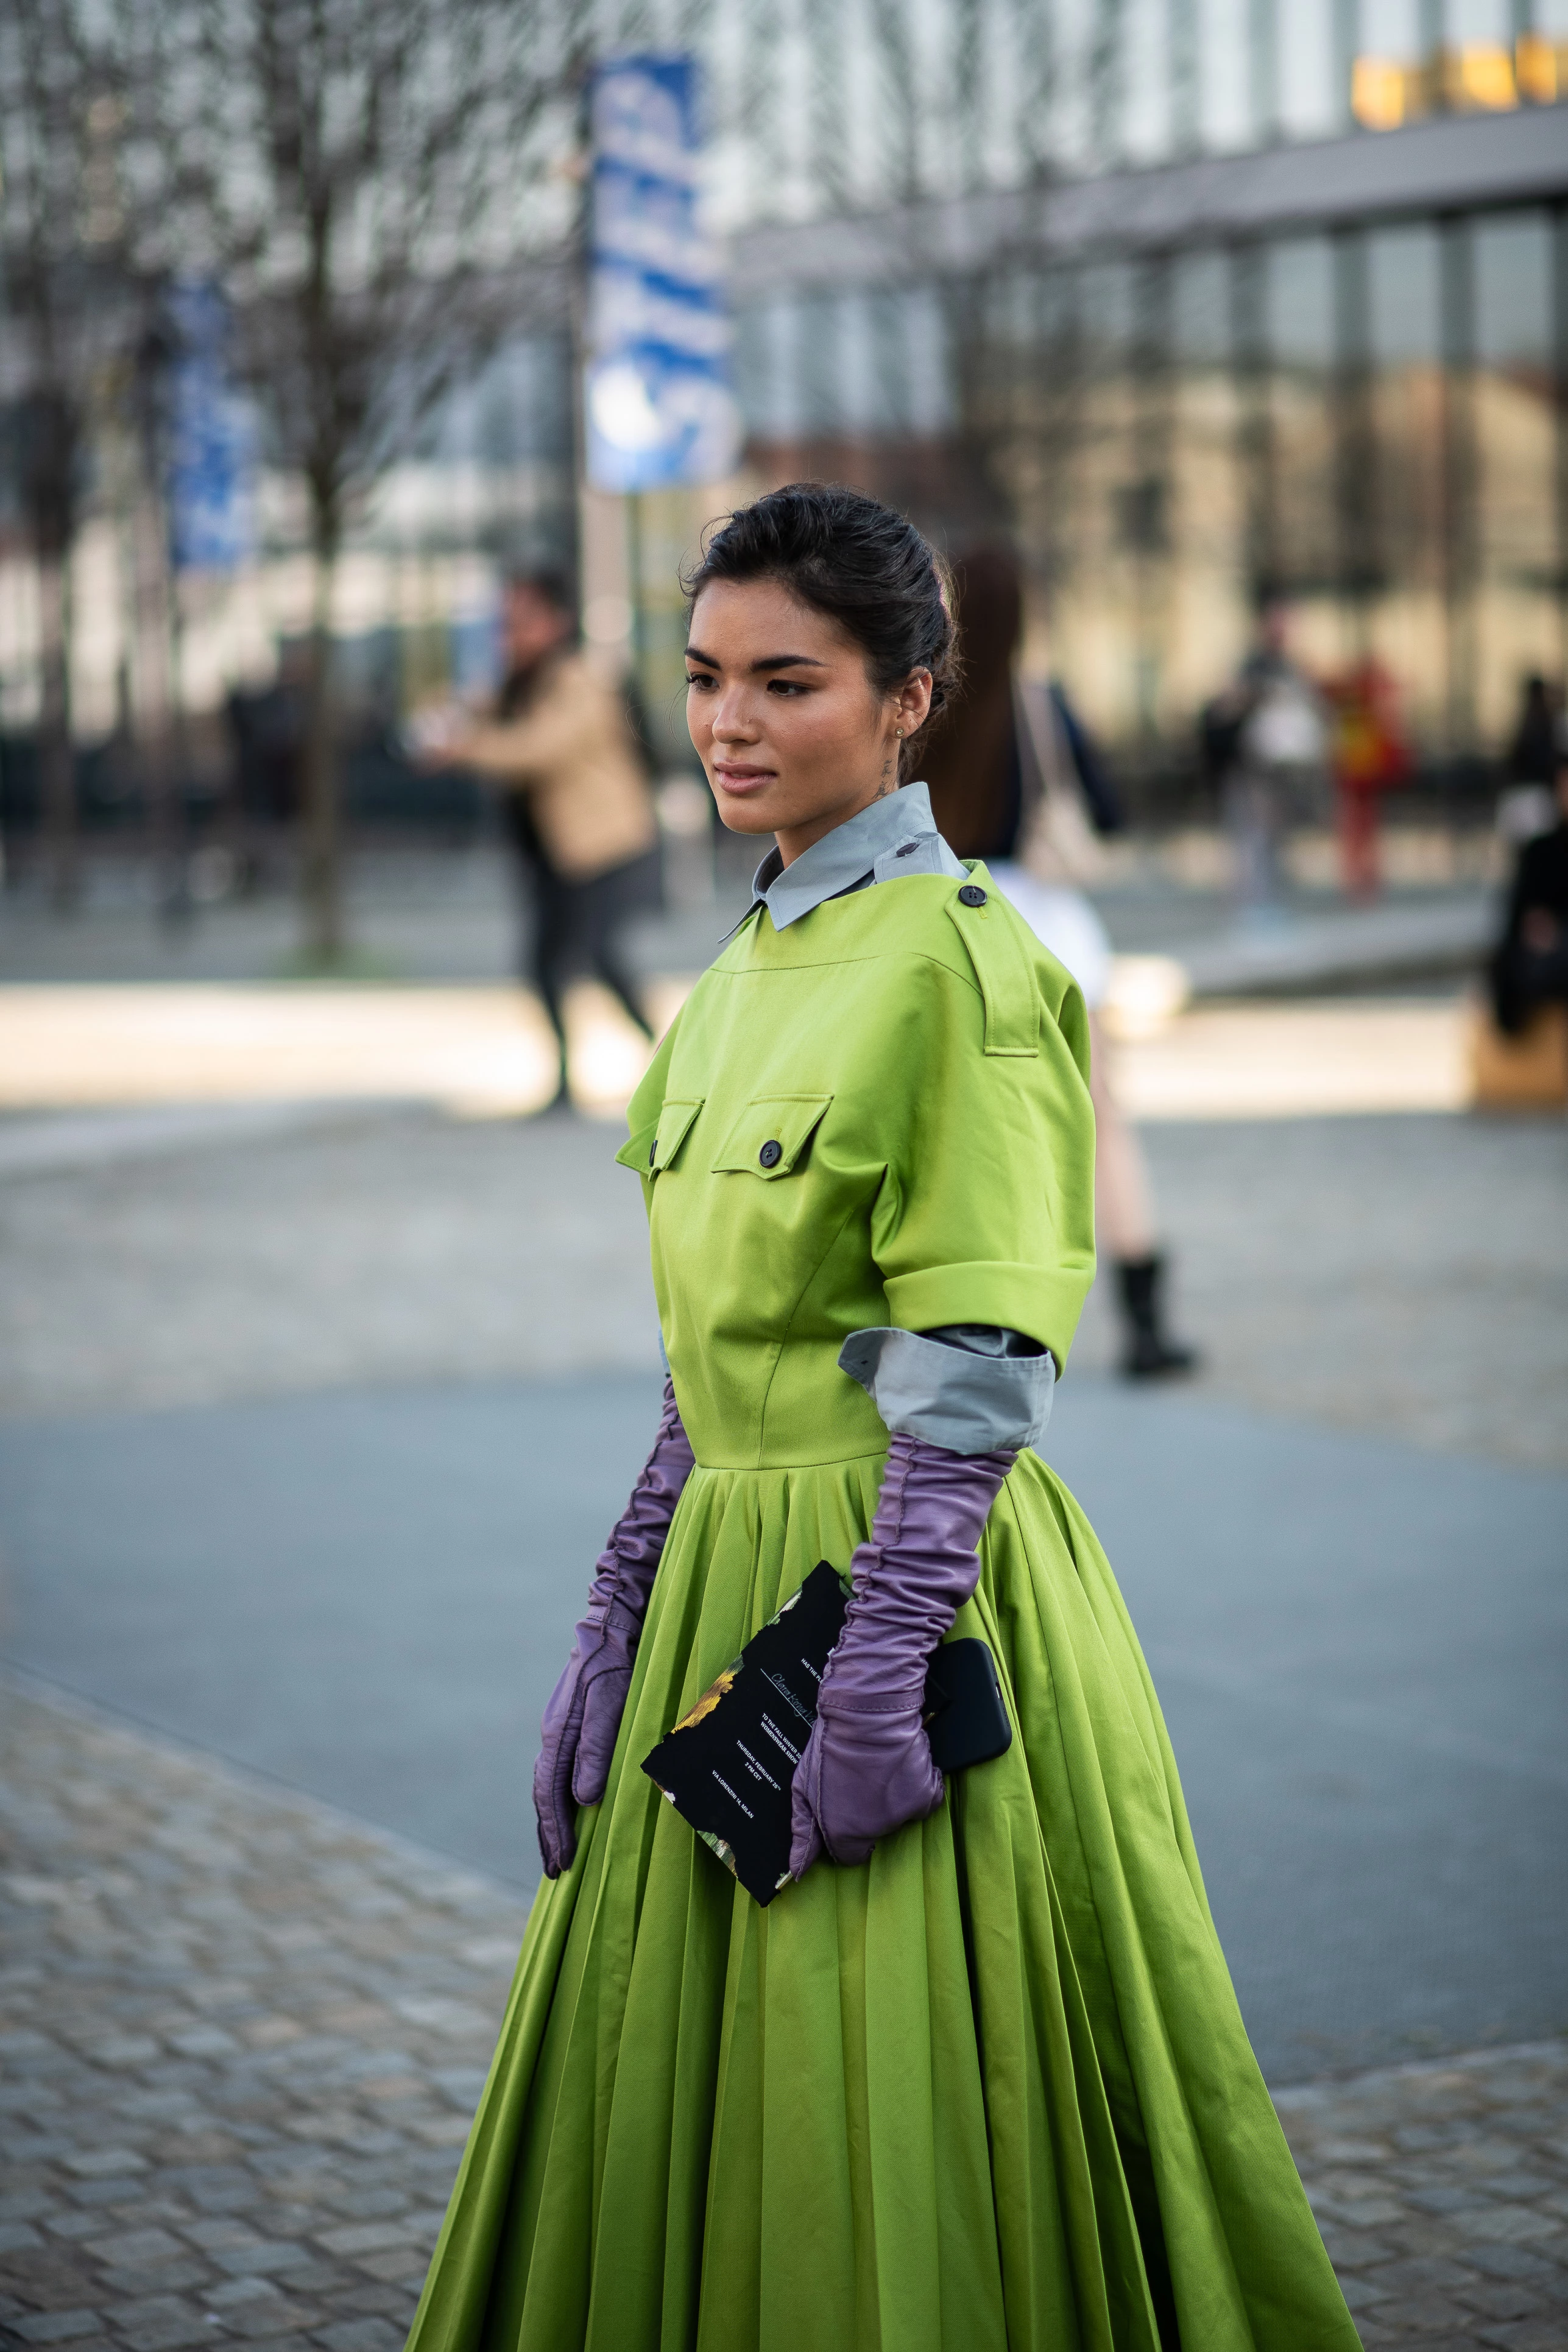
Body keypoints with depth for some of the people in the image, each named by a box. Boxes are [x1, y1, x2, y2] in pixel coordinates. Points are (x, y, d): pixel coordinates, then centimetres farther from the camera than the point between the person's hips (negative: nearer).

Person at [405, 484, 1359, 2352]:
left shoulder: (959, 963, -13)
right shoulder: (739, 980, 12)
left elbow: (976, 1373, -18)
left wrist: (876, 1677, -21)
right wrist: (612, 1632, 10)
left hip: (913, 1576, -8)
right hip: (732, 1579, 8)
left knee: (897, 2134, 0)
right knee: (687, 2116, 14)